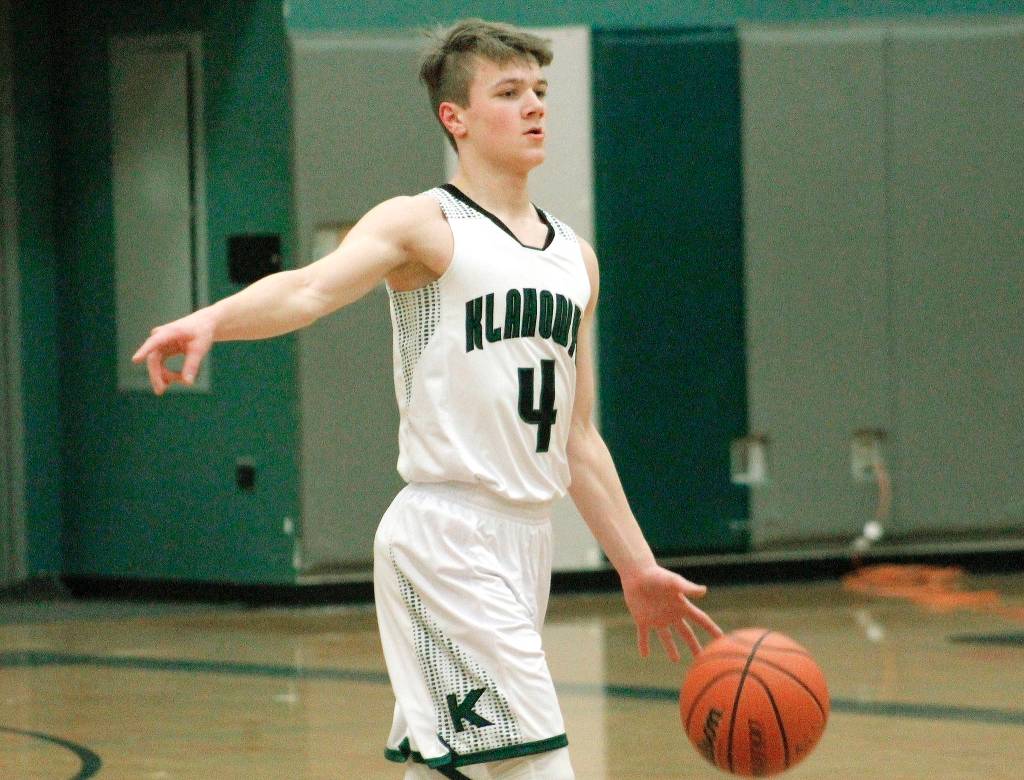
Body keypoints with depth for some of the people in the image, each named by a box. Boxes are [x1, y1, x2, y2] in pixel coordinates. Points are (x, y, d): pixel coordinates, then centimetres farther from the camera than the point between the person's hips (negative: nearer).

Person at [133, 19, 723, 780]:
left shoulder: (574, 256, 18)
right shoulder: (424, 225, -4)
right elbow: (310, 289, -23)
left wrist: (638, 568, 21)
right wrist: (209, 321, -43)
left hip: (528, 539, 7)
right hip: (445, 537, -7)